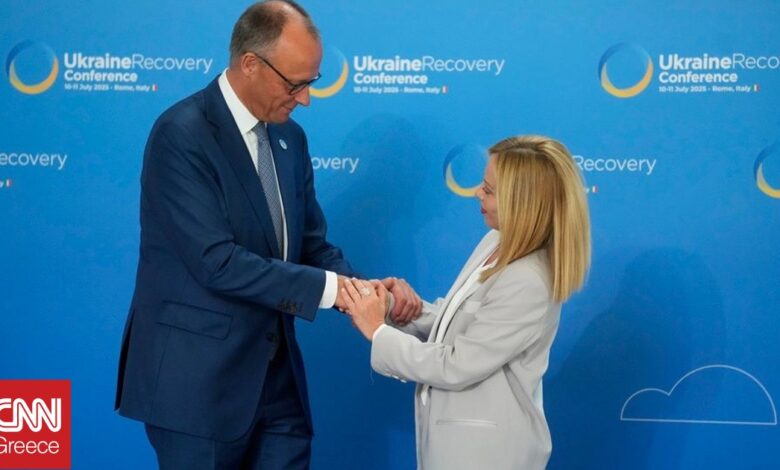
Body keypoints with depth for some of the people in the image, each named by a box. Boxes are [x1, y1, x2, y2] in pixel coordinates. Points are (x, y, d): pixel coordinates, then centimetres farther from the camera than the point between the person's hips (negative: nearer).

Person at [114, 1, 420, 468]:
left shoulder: (290, 137, 8)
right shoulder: (183, 134, -16)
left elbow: (312, 244, 11)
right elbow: (217, 262, -23)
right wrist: (330, 288, -21)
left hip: (277, 375, 7)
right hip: (198, 378, -7)